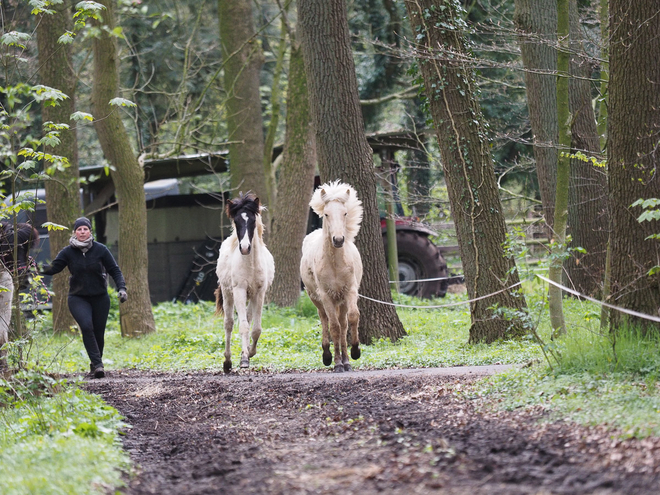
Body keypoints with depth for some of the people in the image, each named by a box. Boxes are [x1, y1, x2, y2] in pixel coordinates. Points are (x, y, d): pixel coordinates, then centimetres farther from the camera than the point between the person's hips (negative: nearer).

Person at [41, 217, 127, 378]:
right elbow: (54, 267, -10)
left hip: (100, 298, 1)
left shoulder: (100, 250, -3)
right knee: (86, 326, -23)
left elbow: (114, 270, 1)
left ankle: (96, 364, 27)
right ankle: (97, 364, -24)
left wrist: (121, 288, -11)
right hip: (78, 298, -1)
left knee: (98, 332, 4)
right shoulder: (68, 252, -3)